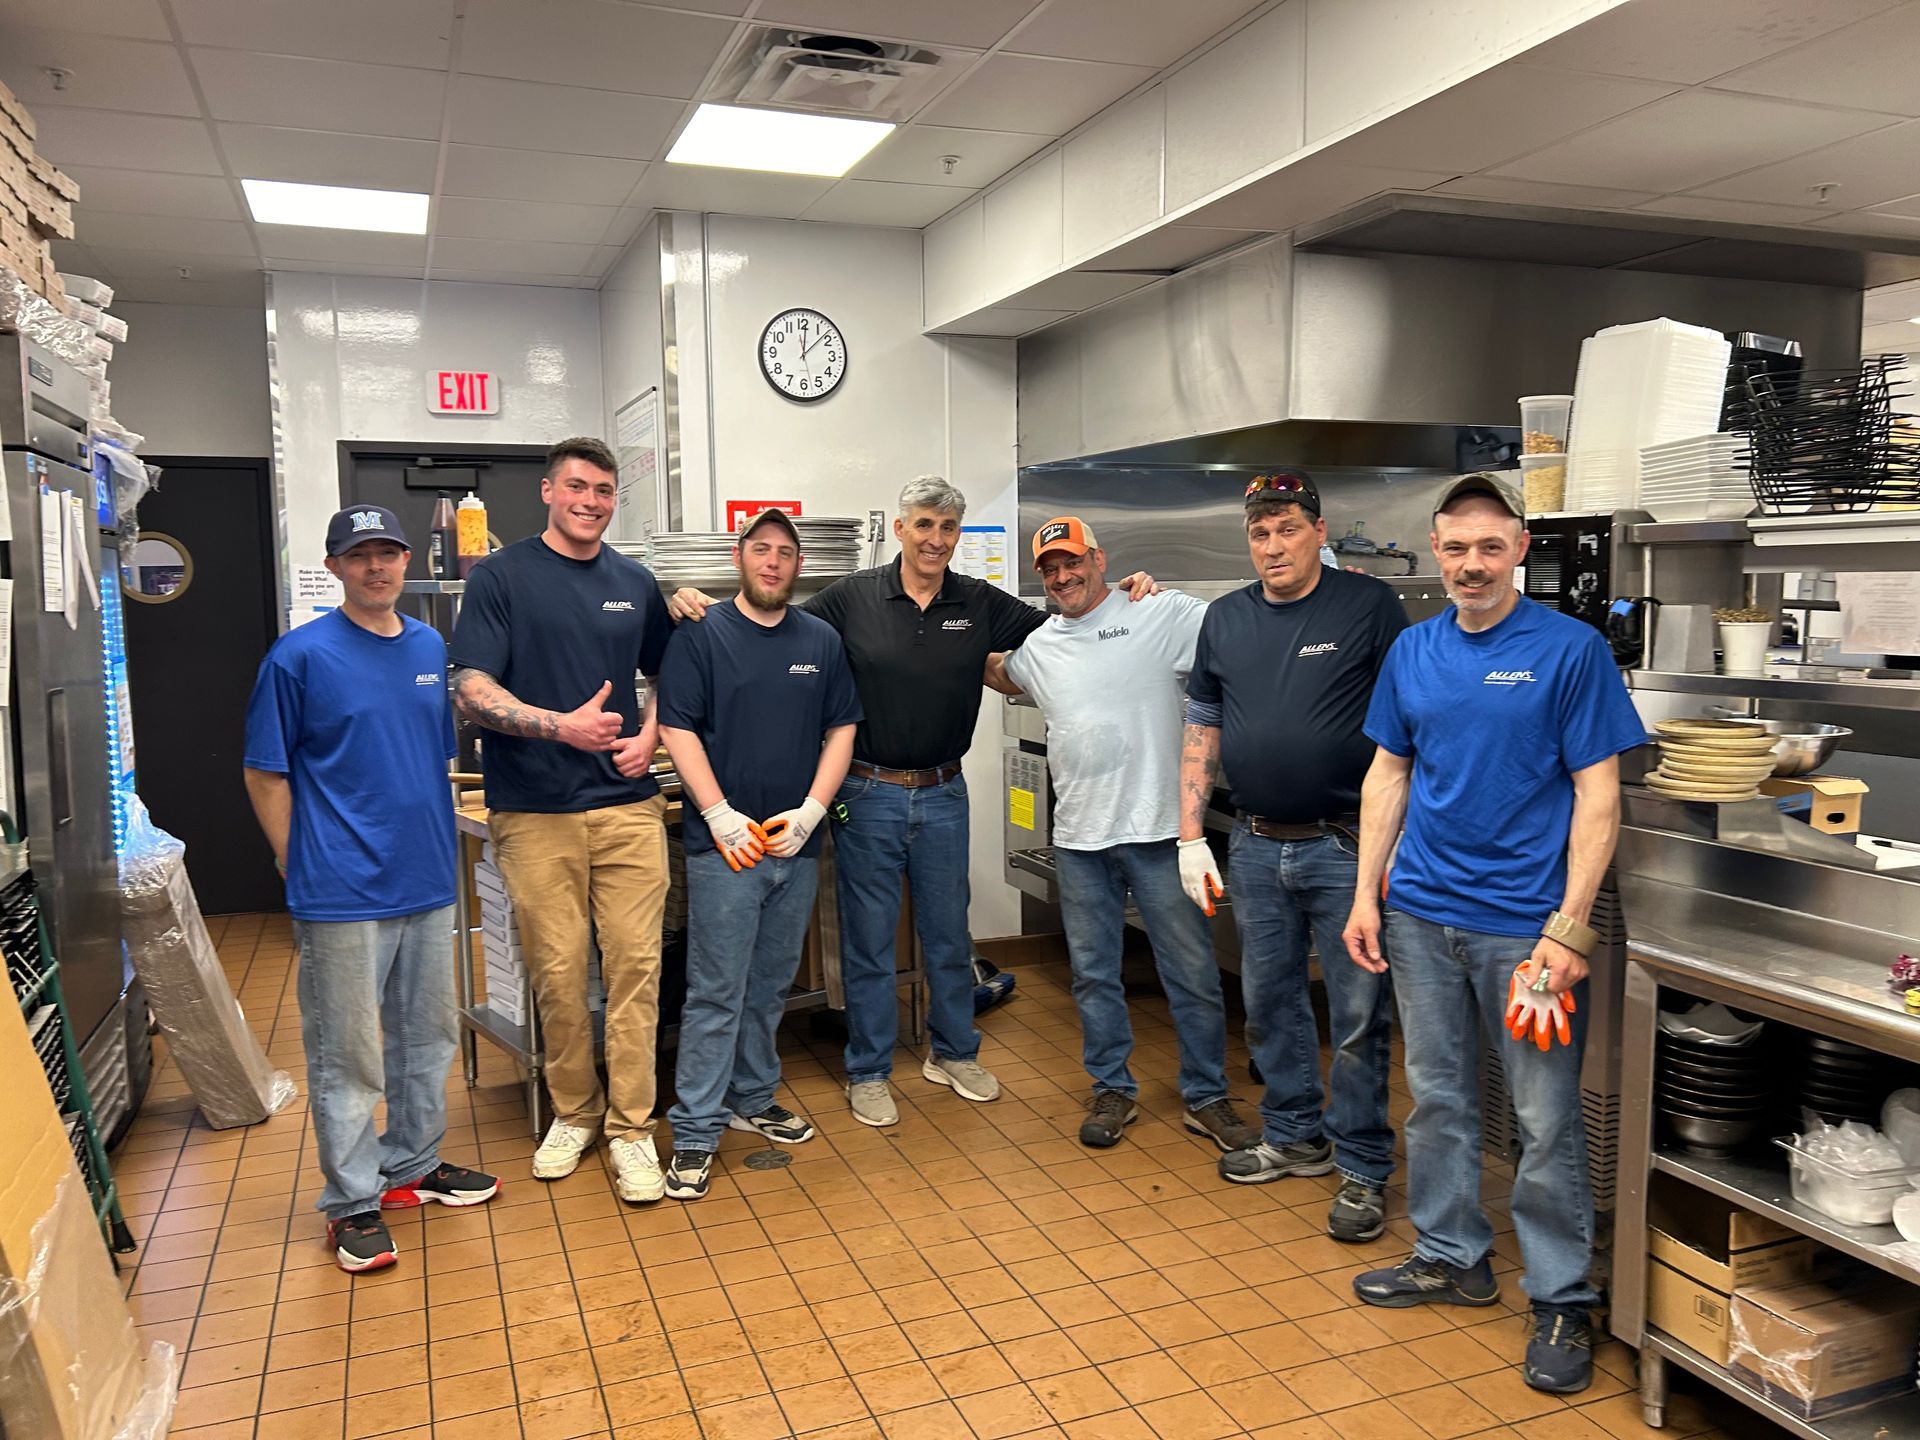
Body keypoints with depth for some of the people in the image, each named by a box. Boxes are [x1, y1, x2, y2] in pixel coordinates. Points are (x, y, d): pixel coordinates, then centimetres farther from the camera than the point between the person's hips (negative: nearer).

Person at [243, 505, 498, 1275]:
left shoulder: (432, 649, 7)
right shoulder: (300, 656, -9)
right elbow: (265, 773, -5)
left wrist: (438, 842, 12)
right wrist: (302, 869, -6)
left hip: (428, 883, 6)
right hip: (343, 893, -6)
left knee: (427, 1036, 17)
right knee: (346, 1053, 4)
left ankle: (414, 1164, 35)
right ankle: (353, 1201, 18)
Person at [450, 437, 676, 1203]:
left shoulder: (635, 583, 12)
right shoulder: (501, 577, 0)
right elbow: (472, 692, -7)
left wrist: (649, 736, 2)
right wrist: (561, 725, -21)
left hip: (629, 806, 3)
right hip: (535, 812, -2)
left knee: (636, 964, 0)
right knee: (557, 971, 4)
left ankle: (630, 1126, 10)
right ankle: (574, 1112, 24)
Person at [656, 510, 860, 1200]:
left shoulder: (822, 641, 10)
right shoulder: (701, 635, -2)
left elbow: (841, 730, 9)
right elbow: (678, 729, -6)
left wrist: (811, 811, -4)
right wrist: (722, 817, -14)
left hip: (796, 843, 5)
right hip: (724, 845, -4)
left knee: (771, 985, 15)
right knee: (716, 992, -3)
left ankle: (753, 1099, 31)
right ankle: (696, 1131, 6)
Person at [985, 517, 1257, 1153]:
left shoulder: (1162, 614, -6)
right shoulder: (1036, 647, 11)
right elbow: (1001, 677, 31)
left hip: (1158, 829, -4)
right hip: (1079, 837, 4)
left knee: (1193, 972, 6)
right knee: (1093, 974, 14)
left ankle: (1207, 1098, 23)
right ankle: (1113, 1091, 31)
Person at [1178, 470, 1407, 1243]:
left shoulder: (1369, 607, -6)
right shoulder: (1225, 619, 8)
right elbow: (1203, 731, 11)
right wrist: (1191, 837, 6)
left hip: (1345, 846, -5)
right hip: (1256, 846, 5)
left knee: (1357, 1015, 2)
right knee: (1269, 1000, 15)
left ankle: (1362, 1168, 17)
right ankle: (1295, 1137, 33)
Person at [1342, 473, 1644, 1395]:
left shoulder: (1570, 649, -8)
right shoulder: (1413, 651, 6)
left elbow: (1597, 795, -9)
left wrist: (1568, 928, -15)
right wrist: (1365, 895, 6)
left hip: (1525, 924, -4)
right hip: (1421, 913, 5)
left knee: (1546, 1122, 4)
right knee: (1437, 1098, 16)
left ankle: (1561, 1300, 21)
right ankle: (1451, 1257, 34)